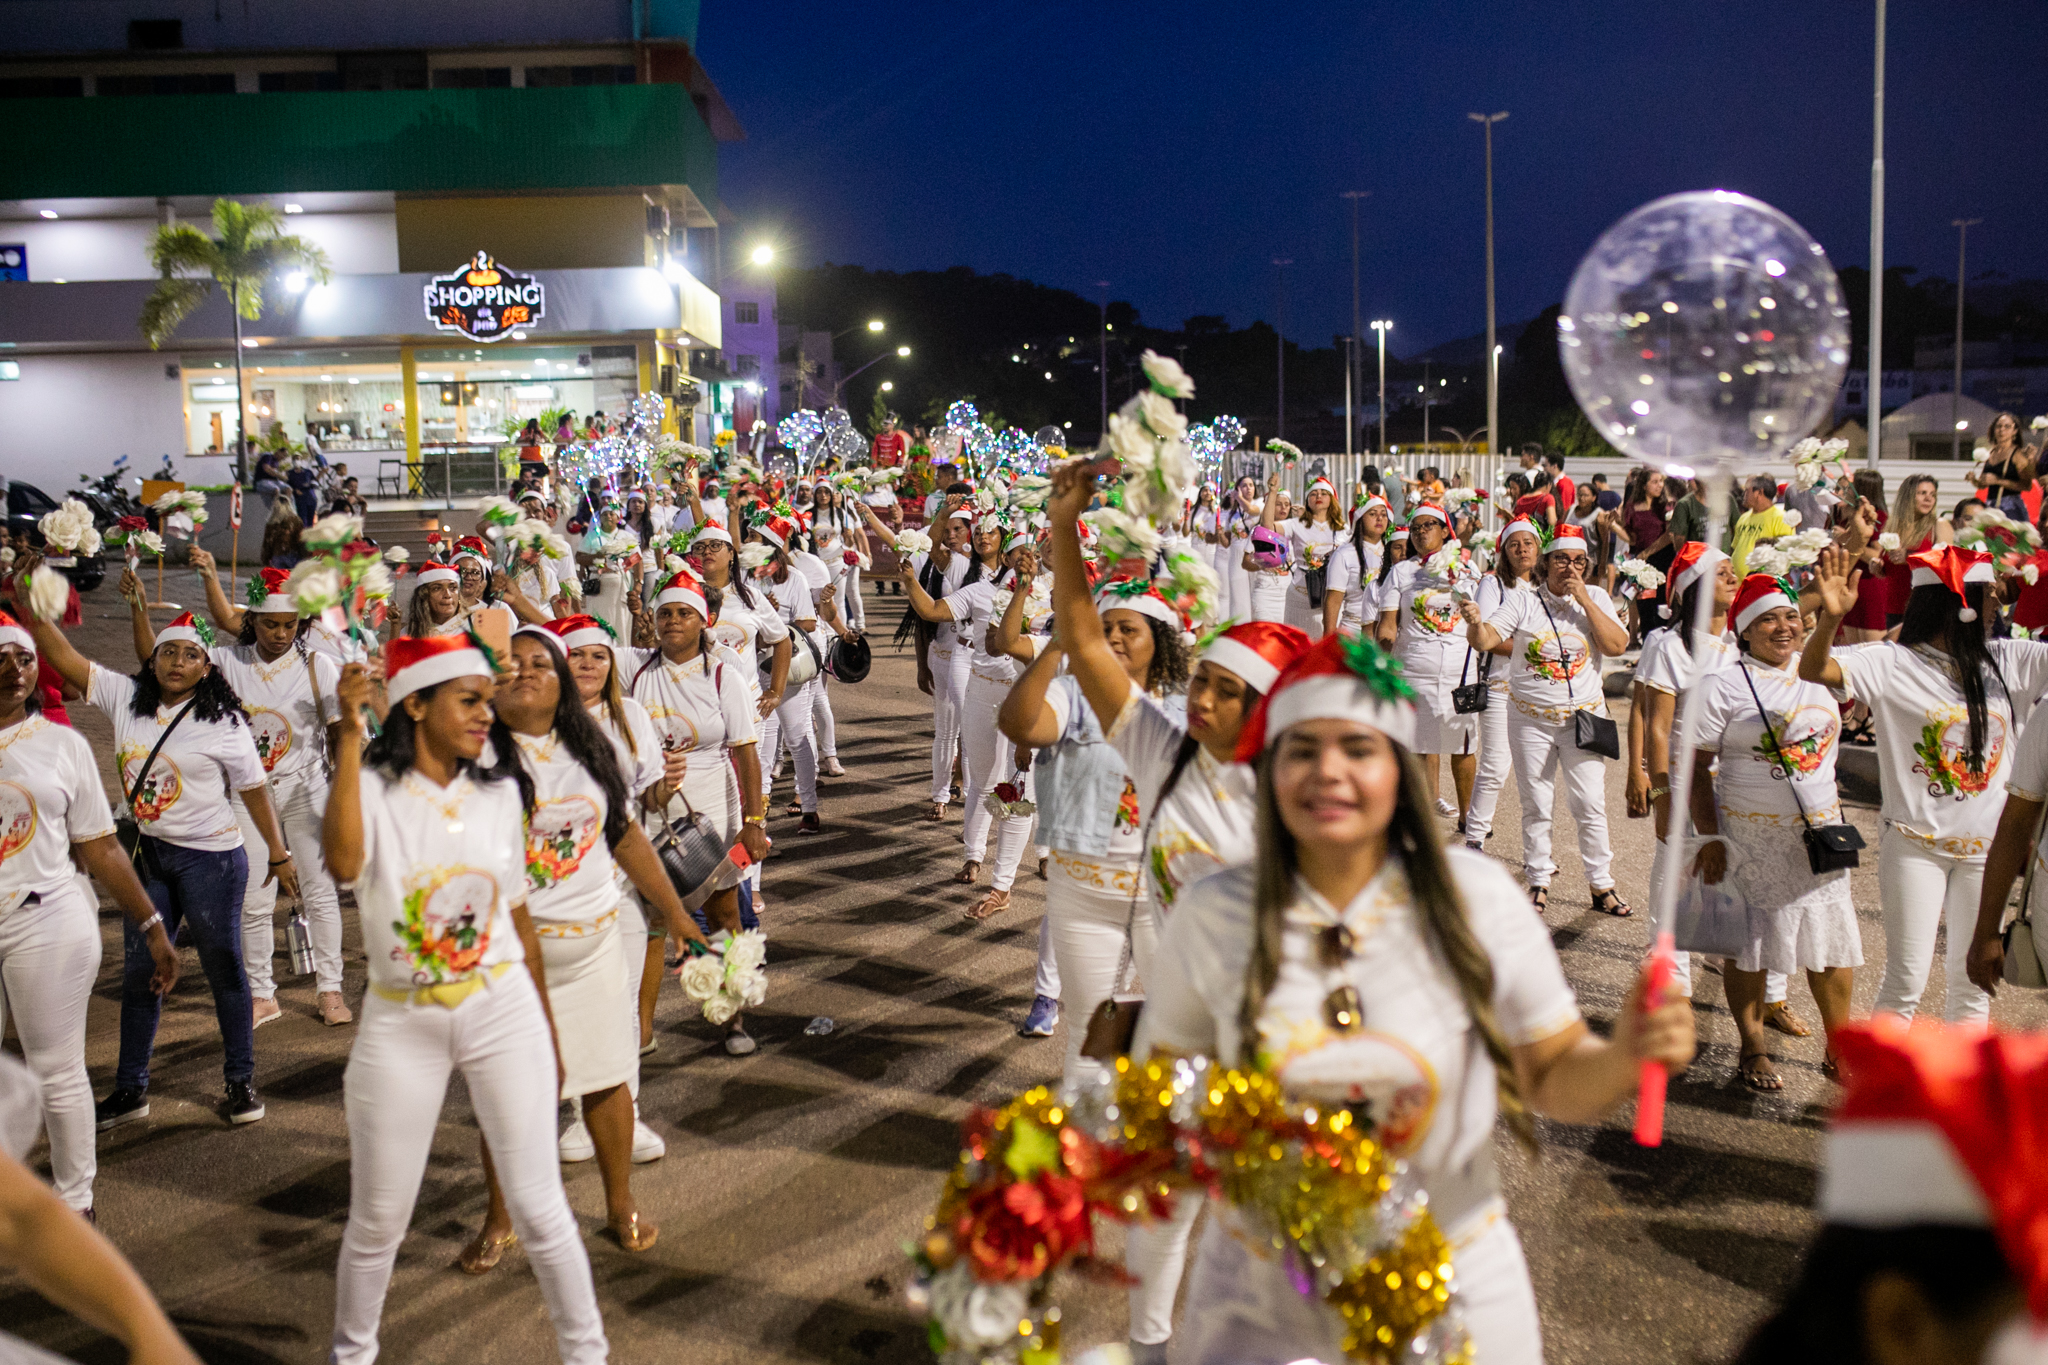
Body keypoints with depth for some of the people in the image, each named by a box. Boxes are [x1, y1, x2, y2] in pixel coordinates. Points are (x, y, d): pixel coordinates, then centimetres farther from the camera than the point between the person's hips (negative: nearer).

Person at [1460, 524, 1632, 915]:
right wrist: (1475, 623, -38)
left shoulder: (1596, 599, 4)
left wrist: (1583, 599, -13)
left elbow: (1616, 645, -9)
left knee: (1591, 806, 0)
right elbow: (1486, 639, -14)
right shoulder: (1522, 602, -2)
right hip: (1532, 719, 0)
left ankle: (1601, 885, 12)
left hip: (1583, 717, 1)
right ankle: (1538, 883, 19)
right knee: (1536, 807, 6)